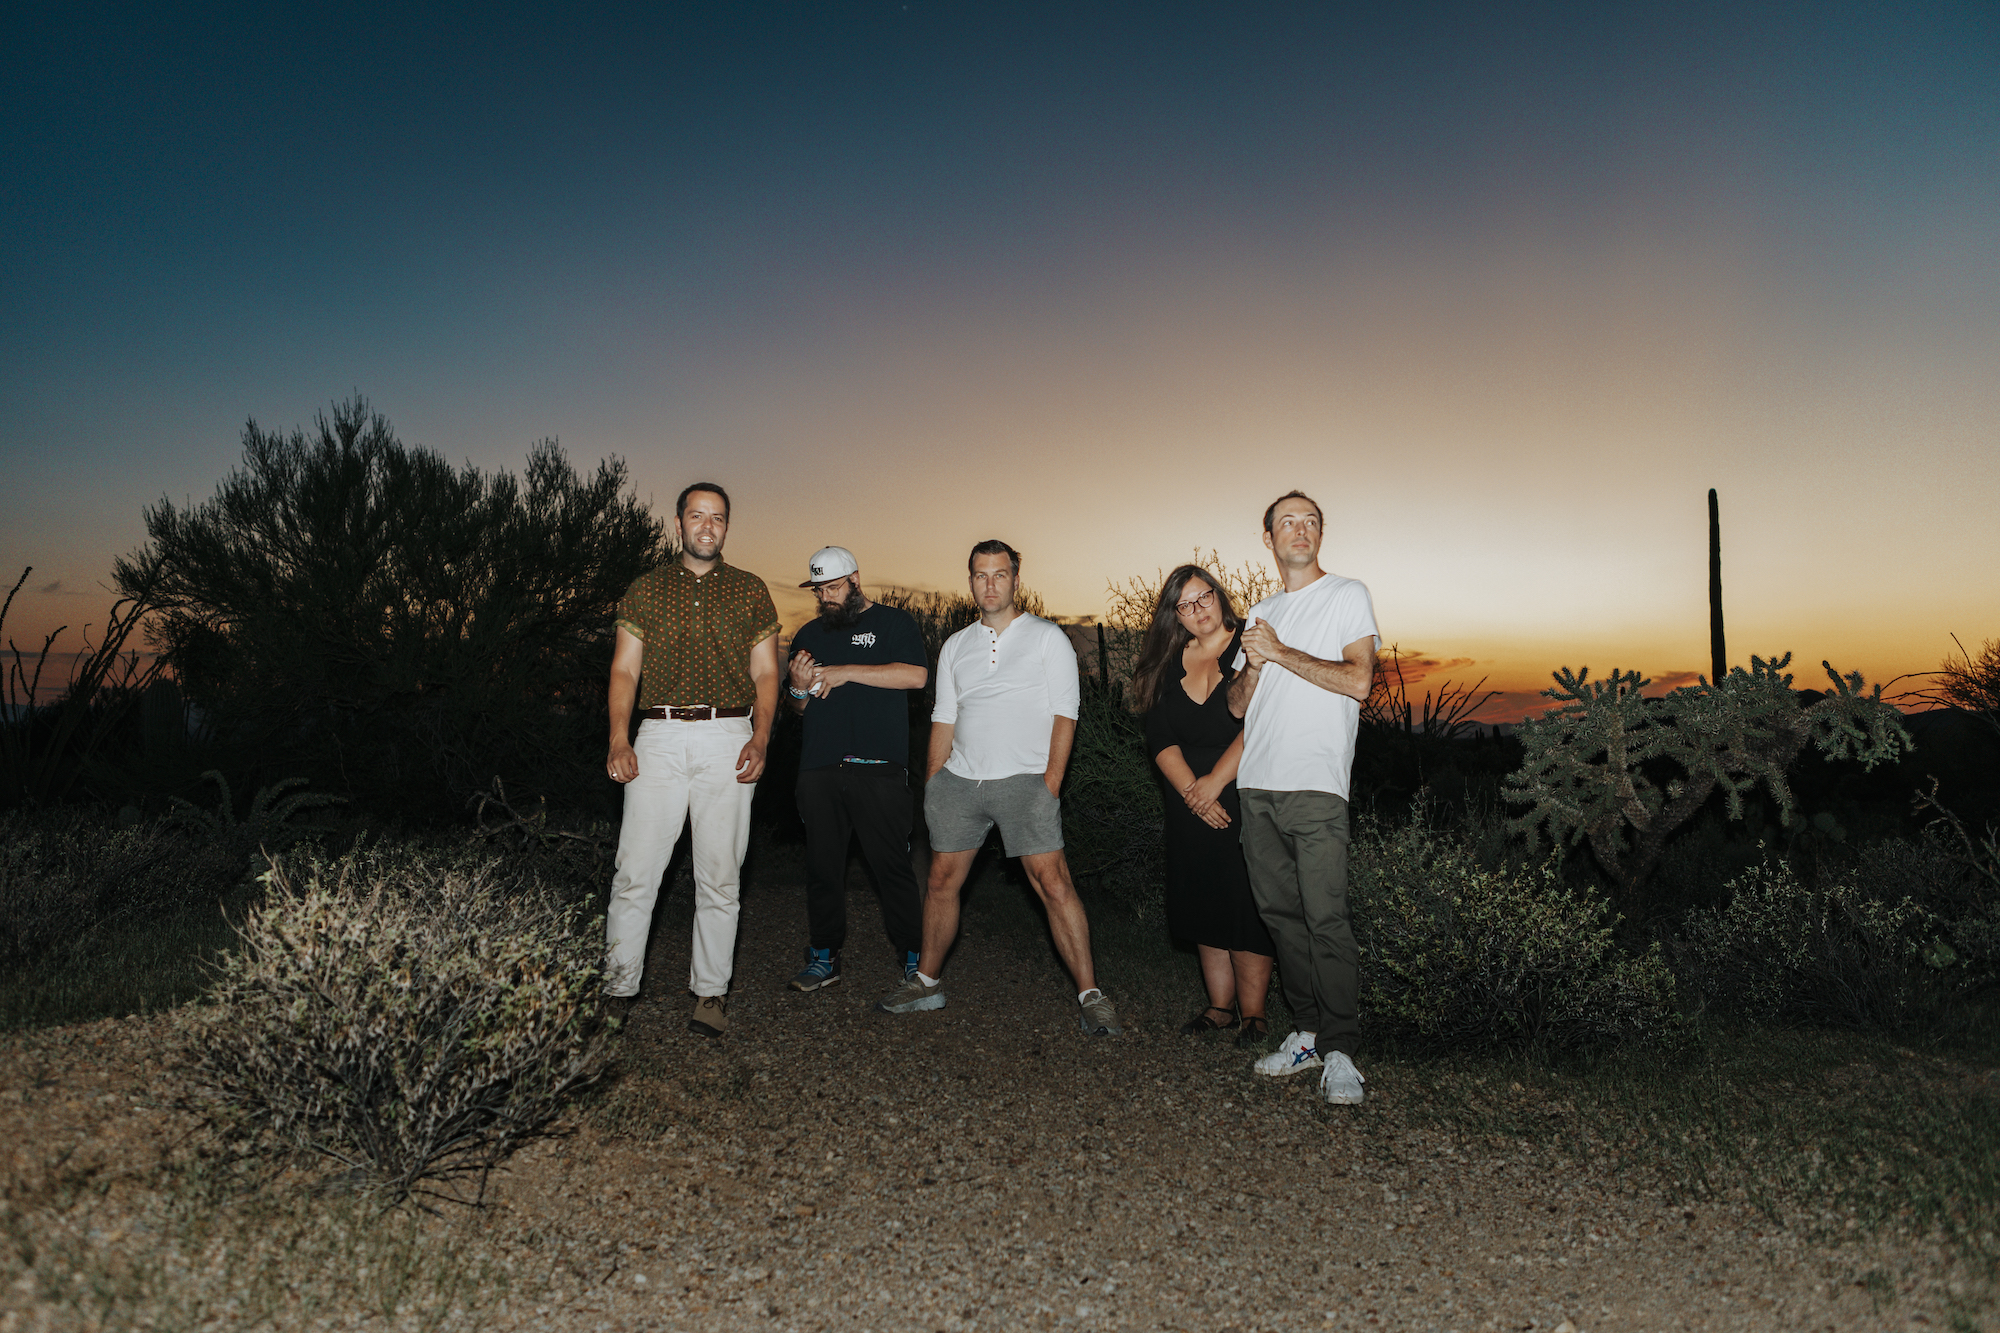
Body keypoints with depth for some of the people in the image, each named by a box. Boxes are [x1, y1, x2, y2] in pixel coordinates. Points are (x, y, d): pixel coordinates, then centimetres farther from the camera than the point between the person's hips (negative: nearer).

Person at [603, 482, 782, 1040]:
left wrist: (760, 740, -8)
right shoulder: (646, 590, 11)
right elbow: (624, 669, 6)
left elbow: (765, 673, 6)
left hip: (728, 738, 0)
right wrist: (619, 740, -8)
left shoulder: (750, 591, 10)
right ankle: (617, 988, 10)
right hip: (660, 737, 0)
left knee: (720, 874, 4)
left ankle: (711, 992, 14)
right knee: (635, 869, -3)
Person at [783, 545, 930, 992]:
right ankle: (823, 958, 19)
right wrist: (798, 688, 0)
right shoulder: (809, 634, 20)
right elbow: (794, 706, 25)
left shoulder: (893, 623, 6)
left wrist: (846, 672, -12)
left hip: (879, 770, -4)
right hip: (819, 770, 5)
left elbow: (916, 675, -12)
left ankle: (915, 960, 7)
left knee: (892, 865, -4)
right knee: (822, 867, 7)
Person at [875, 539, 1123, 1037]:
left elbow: (1063, 715, -2)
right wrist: (931, 788, 10)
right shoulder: (955, 646, 16)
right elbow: (944, 720, 17)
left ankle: (1090, 996, -5)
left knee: (1053, 883, -12)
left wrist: (1050, 783, -12)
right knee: (942, 879, 8)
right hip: (959, 779, 4)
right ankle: (926, 982, 25)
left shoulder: (1047, 638, 4)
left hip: (1024, 780, -4)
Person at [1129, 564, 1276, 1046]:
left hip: (1244, 799, -5)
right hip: (1190, 805, 5)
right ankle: (1221, 1007, 19)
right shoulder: (1169, 663, 8)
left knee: (1245, 907, -3)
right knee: (1201, 904, 8)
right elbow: (1160, 739, 1)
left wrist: (1215, 781, -17)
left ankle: (1253, 1014, 7)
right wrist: (1193, 793, -11)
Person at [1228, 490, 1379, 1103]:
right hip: (1257, 783, 6)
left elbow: (1357, 681, -8)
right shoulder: (1259, 614, 21)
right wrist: (1253, 665, -2)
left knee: (1325, 916, -10)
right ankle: (1306, 1033, 18)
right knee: (1280, 911, 7)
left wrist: (1280, 652, -7)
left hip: (1315, 784, -5)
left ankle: (1338, 1050, 0)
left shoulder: (1347, 596, 5)